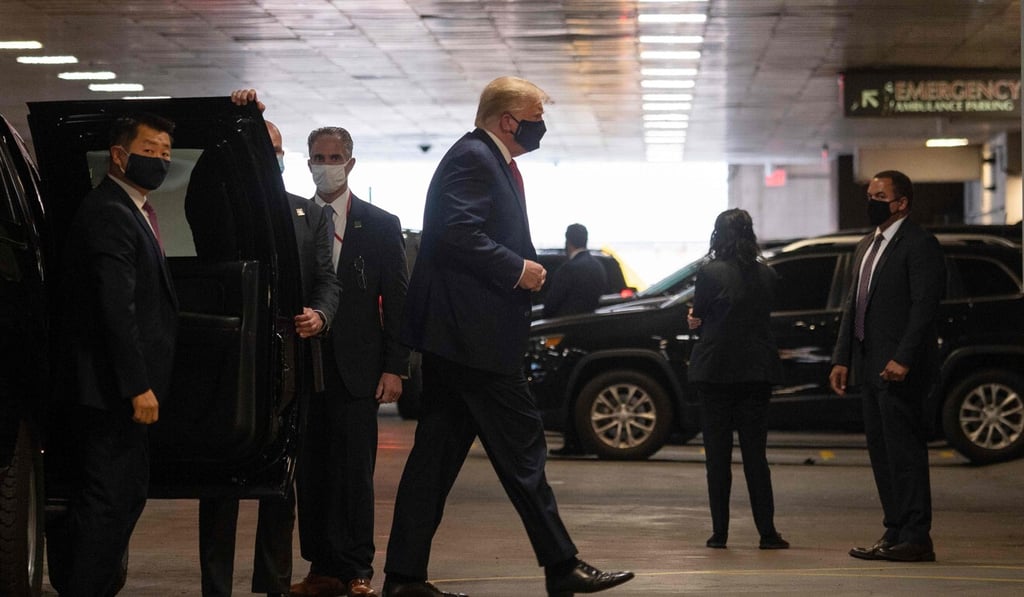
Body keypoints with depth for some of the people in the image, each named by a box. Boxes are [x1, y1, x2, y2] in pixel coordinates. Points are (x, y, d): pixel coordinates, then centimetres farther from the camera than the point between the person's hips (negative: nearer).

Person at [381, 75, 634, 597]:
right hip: (471, 334, -11)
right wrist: (518, 270, -17)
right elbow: (458, 234, -23)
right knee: (521, 446, -6)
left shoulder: (489, 160, 22)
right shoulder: (473, 159, -11)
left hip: (456, 338, 11)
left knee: (438, 452, 8)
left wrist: (522, 269, 13)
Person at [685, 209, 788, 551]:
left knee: (717, 453, 4)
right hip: (758, 371, 3)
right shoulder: (767, 275, 3)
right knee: (755, 452, 7)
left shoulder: (710, 273, -11)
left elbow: (698, 320, -4)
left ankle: (719, 532, 4)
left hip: (716, 369, -3)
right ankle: (767, 532, 3)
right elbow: (764, 316, 12)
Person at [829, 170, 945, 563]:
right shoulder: (866, 246, 19)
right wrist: (842, 359, 13)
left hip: (900, 369, -9)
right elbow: (853, 306, 20)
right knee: (881, 452, 10)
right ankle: (894, 534, 15)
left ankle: (916, 538, -5)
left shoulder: (919, 244, -9)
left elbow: (925, 306, -16)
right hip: (870, 367, 9)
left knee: (905, 451, -8)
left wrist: (903, 360, -22)